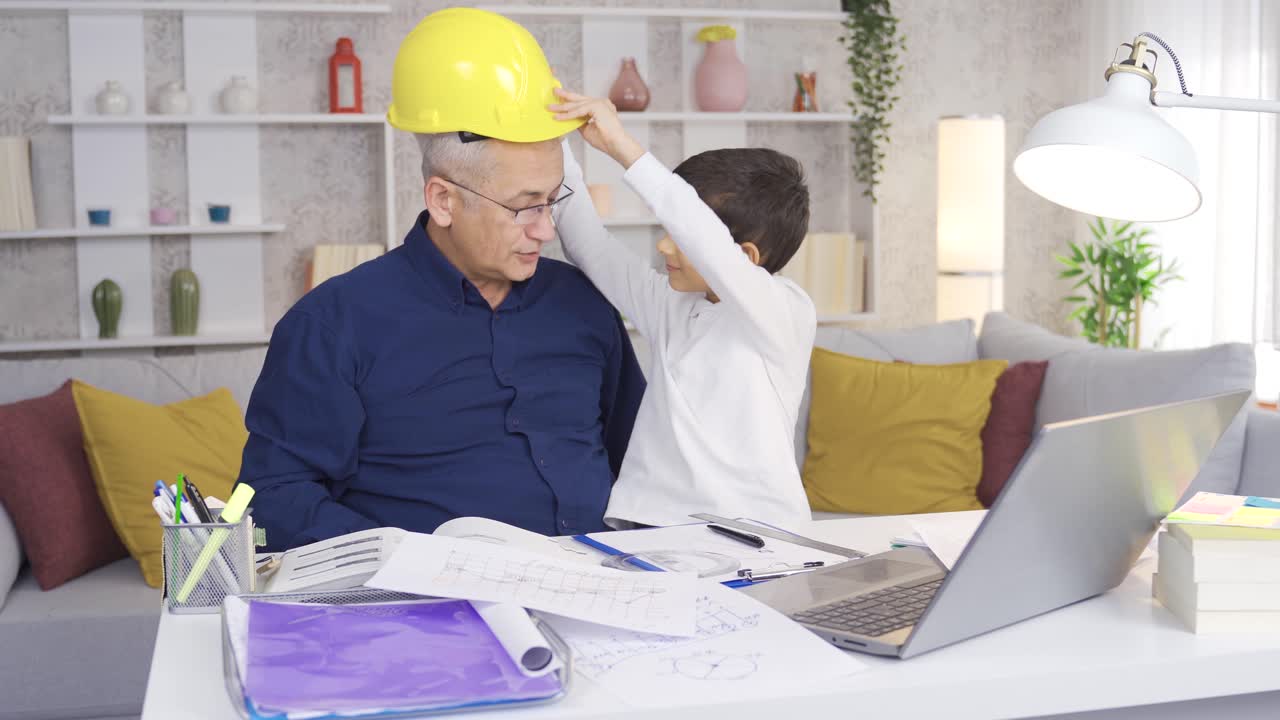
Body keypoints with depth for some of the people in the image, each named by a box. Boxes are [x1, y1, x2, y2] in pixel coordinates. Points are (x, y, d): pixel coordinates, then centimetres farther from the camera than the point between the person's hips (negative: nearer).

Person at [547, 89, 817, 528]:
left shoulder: (786, 314, -6)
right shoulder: (671, 307, 13)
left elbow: (709, 246, -23)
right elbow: (589, 244, 16)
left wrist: (624, 148, -23)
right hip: (642, 523, 4)